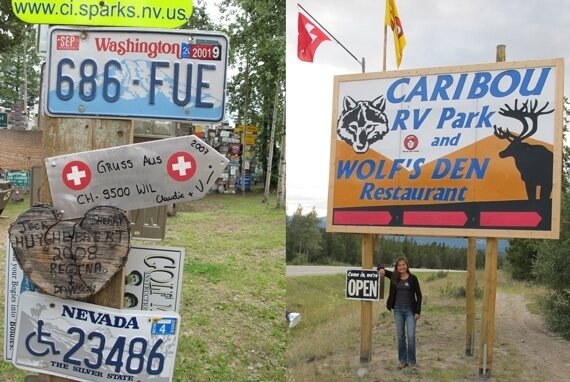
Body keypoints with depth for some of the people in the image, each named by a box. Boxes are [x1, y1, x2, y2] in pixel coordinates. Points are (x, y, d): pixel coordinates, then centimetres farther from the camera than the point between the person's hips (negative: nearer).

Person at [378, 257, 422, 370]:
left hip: (410, 310, -3)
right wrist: (381, 269, -18)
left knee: (411, 337, -5)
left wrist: (418, 311, -9)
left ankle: (411, 362, 7)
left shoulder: (413, 278, -6)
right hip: (398, 310, 3)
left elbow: (419, 295, -3)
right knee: (400, 336, 9)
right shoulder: (394, 277, 1)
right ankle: (403, 360, 19)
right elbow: (380, 268, 8)